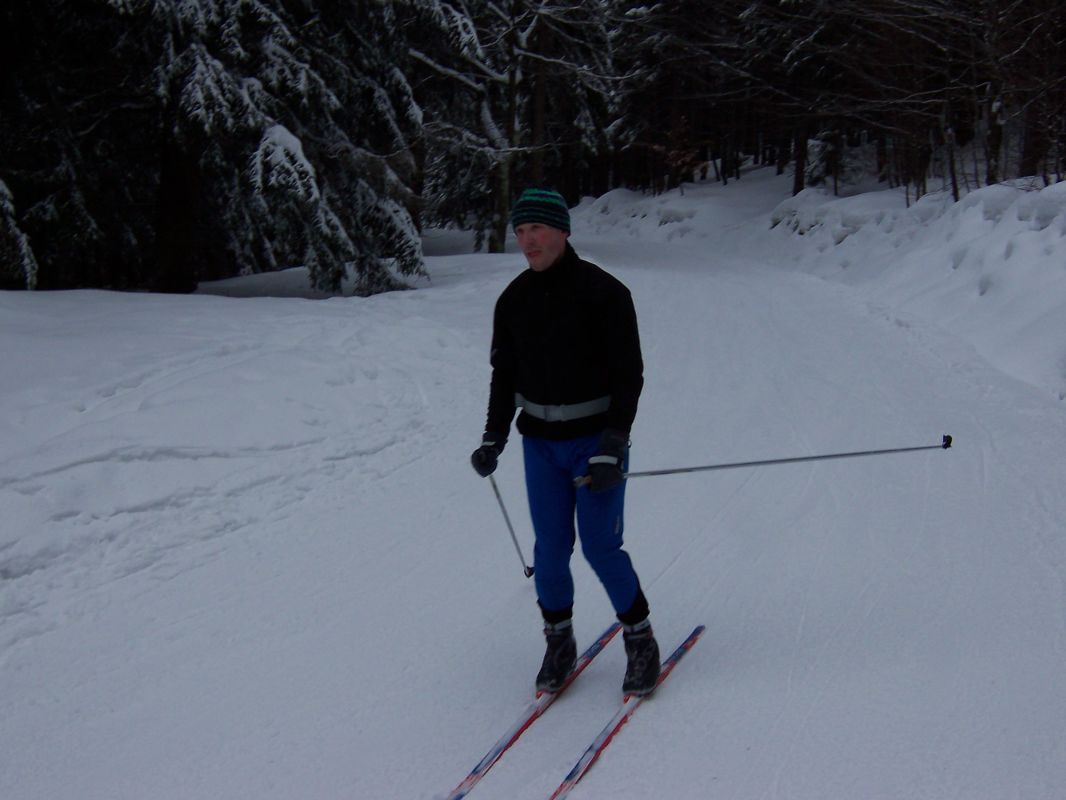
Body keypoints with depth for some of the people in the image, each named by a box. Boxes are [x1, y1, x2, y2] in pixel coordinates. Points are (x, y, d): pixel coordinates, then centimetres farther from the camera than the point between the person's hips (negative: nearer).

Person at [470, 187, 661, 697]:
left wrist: (612, 448, -18)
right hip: (539, 442, 4)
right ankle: (558, 642, 22)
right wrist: (493, 439, 3)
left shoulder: (603, 292, -12)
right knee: (550, 547, 5)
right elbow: (504, 374, 12)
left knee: (601, 547, -3)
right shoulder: (513, 301, 3)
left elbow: (628, 375, -12)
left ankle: (640, 639, 15)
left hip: (596, 439, -4)